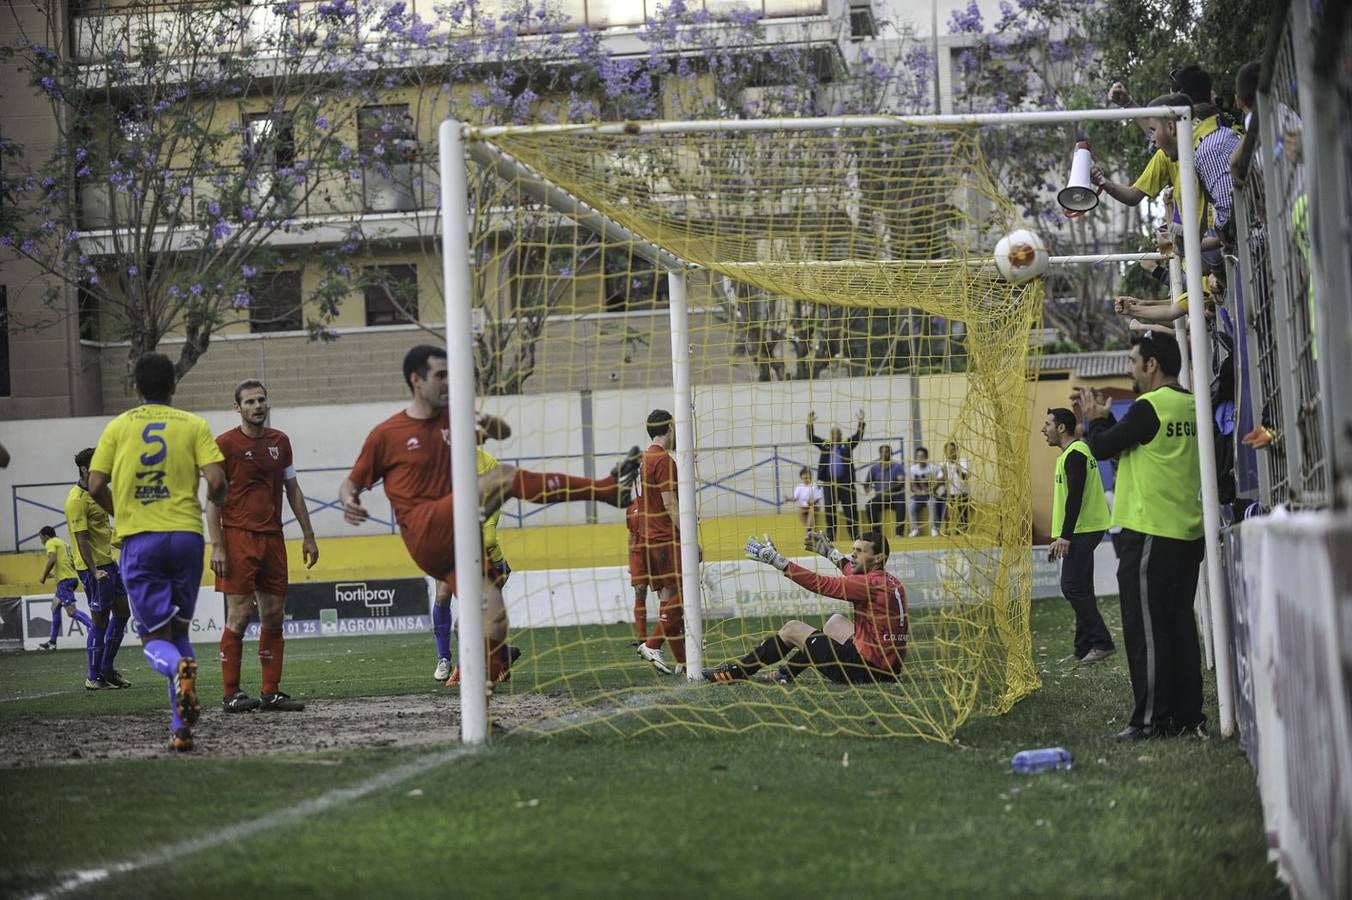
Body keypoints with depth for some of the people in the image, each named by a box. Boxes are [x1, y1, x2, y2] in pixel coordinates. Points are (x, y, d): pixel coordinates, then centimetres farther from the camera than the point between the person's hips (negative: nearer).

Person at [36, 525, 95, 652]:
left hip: (64, 580, -10)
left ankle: (91, 625, -39)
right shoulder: (63, 543, 25)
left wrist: (44, 576, -8)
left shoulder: (51, 543, -2)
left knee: (71, 610, -19)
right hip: (73, 577, 10)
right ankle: (52, 641, 24)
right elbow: (73, 562, 24)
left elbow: (52, 560, -18)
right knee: (55, 606, 20)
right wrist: (53, 574, 28)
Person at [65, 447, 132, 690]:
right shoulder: (76, 500, -16)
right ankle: (94, 677, 5)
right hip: (93, 567, -10)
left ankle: (106, 669, 22)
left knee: (122, 613, 12)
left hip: (109, 562, 10)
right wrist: (94, 572, -27)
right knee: (101, 620, -4)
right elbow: (81, 539, -21)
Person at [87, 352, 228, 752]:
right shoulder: (194, 425, 6)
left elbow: (96, 486, 3)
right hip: (186, 535, 1)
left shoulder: (118, 427, 7)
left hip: (138, 539, -1)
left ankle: (178, 669, -33)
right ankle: (181, 727, 6)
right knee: (178, 630, 16)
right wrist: (218, 503, 18)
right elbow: (216, 481, -5)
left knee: (155, 639, 4)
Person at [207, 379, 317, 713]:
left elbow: (293, 490, 20)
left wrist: (308, 536, 16)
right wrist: (217, 547, -13)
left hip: (272, 538, 5)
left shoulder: (279, 442, 12)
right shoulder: (225, 444, -4)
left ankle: (271, 692, 10)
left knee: (274, 617, 5)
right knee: (239, 616, -8)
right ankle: (231, 695, -5)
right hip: (238, 538, -5)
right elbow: (213, 499, -5)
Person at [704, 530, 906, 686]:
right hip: (890, 668, 8)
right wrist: (830, 552, 38)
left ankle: (735, 672, 22)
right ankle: (786, 673, 40)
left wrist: (775, 559, -11)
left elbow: (819, 584, -16)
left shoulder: (871, 584, -18)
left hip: (865, 668, -8)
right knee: (835, 621, 31)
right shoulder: (892, 582, 8)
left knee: (792, 629, 8)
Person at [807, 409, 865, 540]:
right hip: (829, 483, 1)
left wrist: (861, 422, -15)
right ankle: (830, 538, 10)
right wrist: (810, 425, -10)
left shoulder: (847, 445, 8)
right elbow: (811, 438, 4)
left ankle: (855, 536, 2)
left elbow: (858, 437, -2)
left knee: (851, 510, -1)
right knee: (829, 512, 5)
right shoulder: (825, 445, 11)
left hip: (845, 483, -1)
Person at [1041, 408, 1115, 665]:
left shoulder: (1075, 454, -13)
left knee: (1073, 587, -11)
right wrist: (1059, 538, 25)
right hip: (1082, 531, 11)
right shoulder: (1073, 453, 20)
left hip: (1082, 531, -11)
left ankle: (1101, 643, -10)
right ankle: (1084, 649, 11)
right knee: (1078, 589, 10)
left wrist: (1065, 536, -24)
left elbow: (1075, 496, -21)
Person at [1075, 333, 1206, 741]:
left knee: (1146, 628, -4)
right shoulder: (1190, 406, 12)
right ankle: (1187, 715, 12)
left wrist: (1095, 418, 9)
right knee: (1180, 627, 11)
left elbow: (1103, 448, -9)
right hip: (1188, 535, 9)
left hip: (1150, 535, -8)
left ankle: (1151, 719, -5)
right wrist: (1104, 418, 18)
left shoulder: (1149, 407, -15)